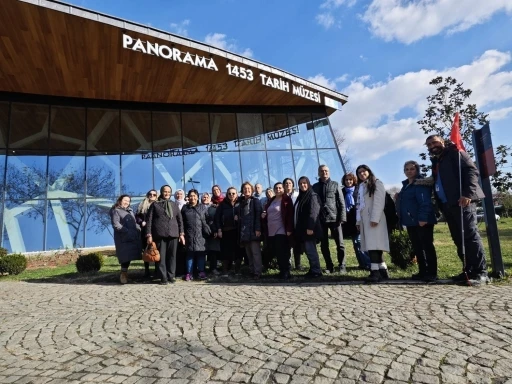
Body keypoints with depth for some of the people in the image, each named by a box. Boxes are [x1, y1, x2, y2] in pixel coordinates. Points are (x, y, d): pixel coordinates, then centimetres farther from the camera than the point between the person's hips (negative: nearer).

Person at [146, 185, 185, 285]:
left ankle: (171, 276, 13)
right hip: (160, 234, -2)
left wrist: (181, 233, 6)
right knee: (161, 257, -1)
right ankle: (163, 278, 6)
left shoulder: (174, 205, 16)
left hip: (173, 234, 2)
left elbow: (180, 220, 15)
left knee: (172, 256, 3)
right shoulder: (155, 204, 8)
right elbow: (149, 220, 4)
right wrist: (149, 235, -5)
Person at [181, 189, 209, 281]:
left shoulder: (203, 207, 8)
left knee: (201, 253, -1)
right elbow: (182, 222, 10)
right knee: (190, 253, 4)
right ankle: (189, 273, 9)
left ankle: (201, 272, 8)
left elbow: (208, 220, 5)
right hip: (189, 235, 1)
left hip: (200, 234, -1)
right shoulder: (185, 208, 11)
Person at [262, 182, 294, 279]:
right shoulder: (271, 200, 16)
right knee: (274, 252, 9)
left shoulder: (287, 200, -5)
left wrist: (289, 229, -18)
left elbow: (290, 215, -12)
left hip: (281, 231, -7)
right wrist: (263, 214, 2)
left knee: (282, 253, -5)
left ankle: (285, 272, 5)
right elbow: (266, 212, 26)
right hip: (271, 231, 7)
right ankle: (282, 271, 20)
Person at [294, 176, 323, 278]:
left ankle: (316, 271, -1)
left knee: (310, 250, -8)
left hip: (309, 228, -8)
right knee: (308, 250, 10)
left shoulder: (313, 196, -7)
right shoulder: (300, 197, 18)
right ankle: (313, 270, 17)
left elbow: (313, 213, -17)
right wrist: (297, 229, 16)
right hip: (302, 229, 8)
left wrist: (310, 227, -24)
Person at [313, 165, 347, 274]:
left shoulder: (335, 185, 6)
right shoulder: (315, 187, 10)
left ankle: (342, 266, 11)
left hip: (334, 218, -2)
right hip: (321, 220, 2)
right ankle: (329, 266, 18)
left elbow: (341, 202, 1)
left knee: (340, 244, 0)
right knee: (324, 245, 7)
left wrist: (342, 217, -8)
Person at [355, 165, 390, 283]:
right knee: (371, 245, 4)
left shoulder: (377, 183, 2)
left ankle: (375, 272, -17)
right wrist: (358, 221, 10)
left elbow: (379, 202, -10)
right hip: (364, 219, 7)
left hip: (374, 219, -7)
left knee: (374, 244, -15)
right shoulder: (361, 187, 23)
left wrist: (374, 218, -19)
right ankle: (383, 271, 10)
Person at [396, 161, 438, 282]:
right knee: (417, 248, 12)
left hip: (422, 221, -9)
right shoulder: (406, 185, 18)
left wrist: (423, 218, -27)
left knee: (427, 246, -3)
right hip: (411, 222, 9)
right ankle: (422, 271, 20)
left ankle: (432, 273, 3)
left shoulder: (421, 184, -11)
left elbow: (425, 202, -21)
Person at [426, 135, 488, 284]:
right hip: (447, 205, 8)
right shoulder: (435, 162, 22)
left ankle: (480, 272, -4)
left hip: (462, 201, -7)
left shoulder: (454, 152, 2)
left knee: (470, 236, -9)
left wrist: (468, 193, -20)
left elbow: (472, 170, -9)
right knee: (458, 239, 8)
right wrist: (440, 205, 11)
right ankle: (468, 270, 14)